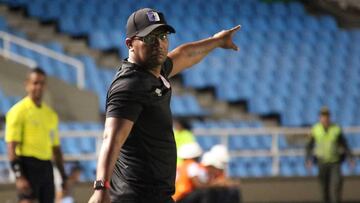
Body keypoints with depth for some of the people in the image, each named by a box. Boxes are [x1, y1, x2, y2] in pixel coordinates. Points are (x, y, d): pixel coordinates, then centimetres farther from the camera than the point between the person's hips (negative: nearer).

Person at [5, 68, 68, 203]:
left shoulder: (51, 114, 16)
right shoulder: (18, 111, -5)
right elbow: (11, 147, -11)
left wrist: (63, 176, 17)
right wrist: (19, 176, -20)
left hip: (46, 167, 7)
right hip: (28, 165, -7)